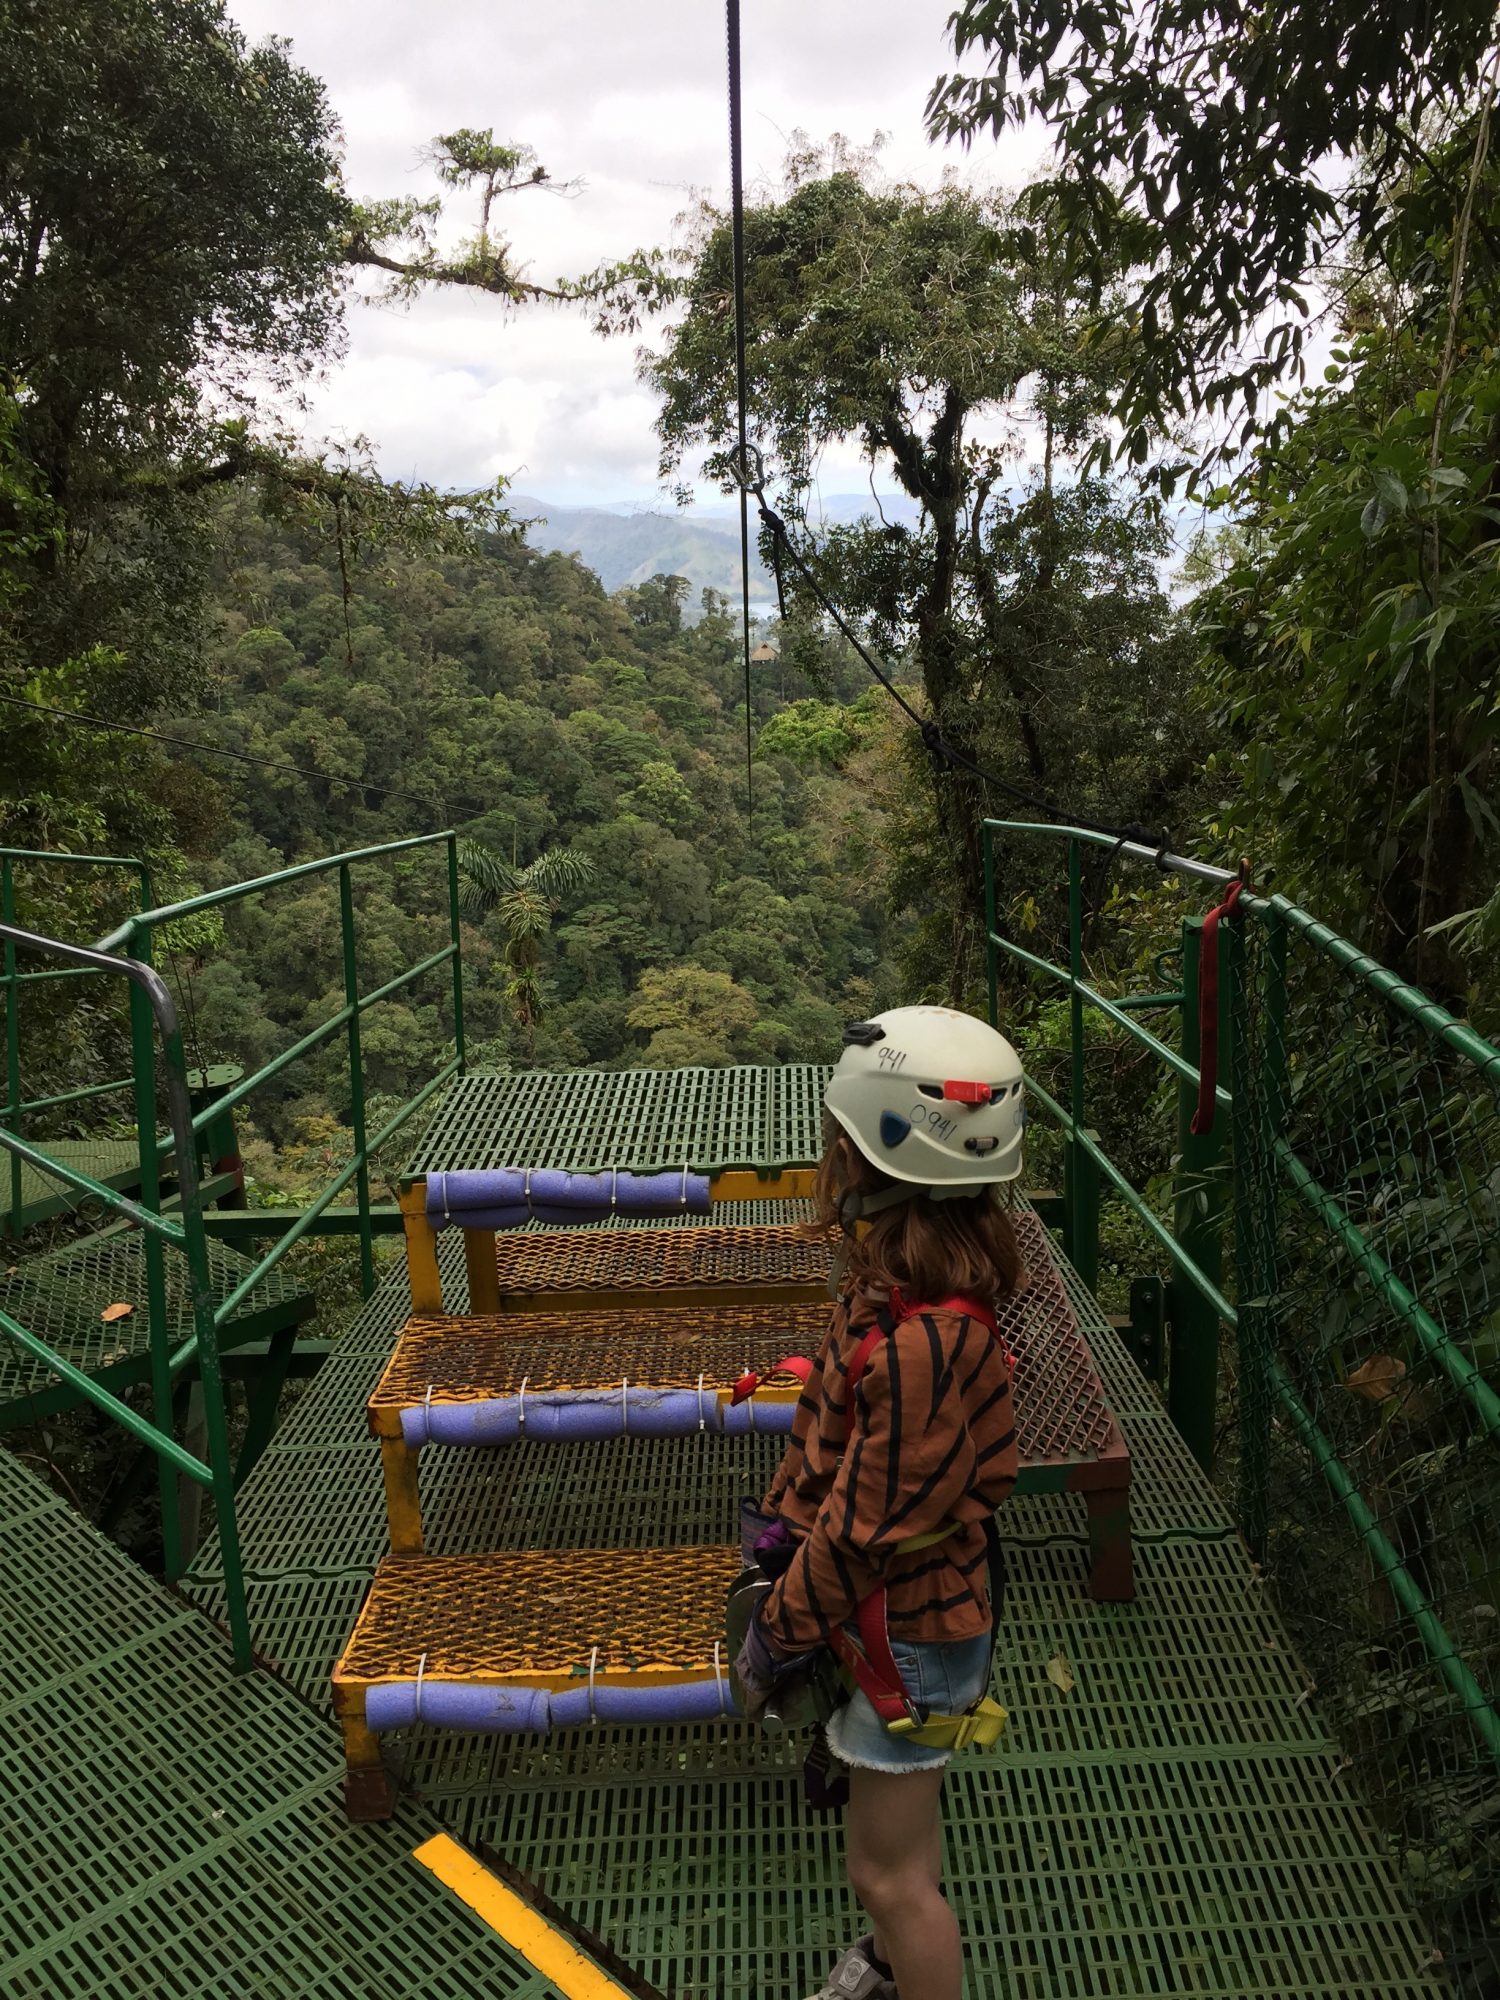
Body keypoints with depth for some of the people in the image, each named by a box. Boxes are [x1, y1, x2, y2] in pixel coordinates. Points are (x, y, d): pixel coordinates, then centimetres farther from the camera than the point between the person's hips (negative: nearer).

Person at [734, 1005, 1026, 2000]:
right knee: (898, 1829, 33)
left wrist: (775, 1636, -14)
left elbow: (867, 1524, -28)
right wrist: (786, 1510, 13)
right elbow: (832, 1407, 6)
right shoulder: (898, 1269, -8)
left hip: (908, 1627, -9)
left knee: (889, 1872, 13)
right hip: (916, 1589, 9)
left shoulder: (920, 1339, -38)